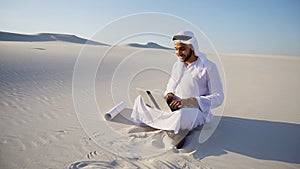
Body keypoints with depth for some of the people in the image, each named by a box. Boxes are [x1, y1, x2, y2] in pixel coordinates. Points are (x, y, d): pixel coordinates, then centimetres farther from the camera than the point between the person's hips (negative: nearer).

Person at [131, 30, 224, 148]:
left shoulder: (208, 67, -8)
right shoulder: (177, 65, 11)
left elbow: (218, 97, -9)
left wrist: (186, 102, -20)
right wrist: (169, 94, -6)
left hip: (196, 111, -6)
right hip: (173, 107, 6)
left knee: (182, 115, -41)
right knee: (141, 99, -6)